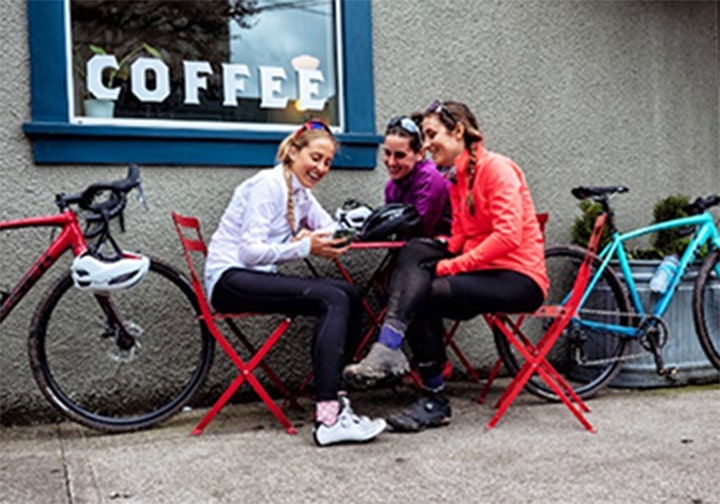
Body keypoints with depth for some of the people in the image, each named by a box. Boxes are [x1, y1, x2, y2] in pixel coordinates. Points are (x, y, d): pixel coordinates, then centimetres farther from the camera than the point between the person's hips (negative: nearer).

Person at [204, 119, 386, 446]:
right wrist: (305, 248, -28)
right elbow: (250, 251, -19)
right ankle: (328, 419, -34)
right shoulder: (269, 184, -10)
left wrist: (337, 241, -16)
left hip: (258, 277, 8)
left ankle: (334, 397, -13)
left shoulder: (302, 194, 17)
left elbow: (332, 230, 6)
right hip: (230, 279, -8)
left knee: (349, 295, -10)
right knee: (333, 300, -26)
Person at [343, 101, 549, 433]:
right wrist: (441, 257, -10)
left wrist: (452, 266, -20)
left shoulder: (496, 168, -9)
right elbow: (460, 239, 13)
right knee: (414, 251, -17)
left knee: (426, 294, -24)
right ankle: (388, 350, -34)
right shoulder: (457, 180, 17)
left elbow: (509, 235, -21)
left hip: (518, 278, -7)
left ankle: (434, 401, -10)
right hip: (483, 271, 7)